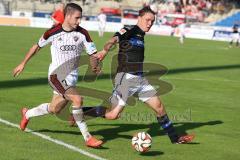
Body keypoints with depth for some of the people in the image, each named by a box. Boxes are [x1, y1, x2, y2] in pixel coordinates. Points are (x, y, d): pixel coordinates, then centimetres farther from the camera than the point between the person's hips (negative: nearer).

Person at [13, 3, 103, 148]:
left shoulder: (82, 33, -5)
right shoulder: (53, 33, -8)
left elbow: (93, 53, -4)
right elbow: (38, 46, 8)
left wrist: (95, 65, -26)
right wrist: (23, 64, 15)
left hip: (71, 76, 5)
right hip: (56, 74, -4)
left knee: (54, 109, 17)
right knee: (77, 99, -26)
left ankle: (27, 114, 47)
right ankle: (87, 138, -18)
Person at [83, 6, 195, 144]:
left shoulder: (141, 36, 15)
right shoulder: (130, 31, -10)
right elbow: (114, 40, -28)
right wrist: (105, 51, -46)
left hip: (140, 78, 8)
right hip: (126, 77, -8)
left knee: (159, 107, 9)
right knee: (113, 115, -12)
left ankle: (175, 138, 22)